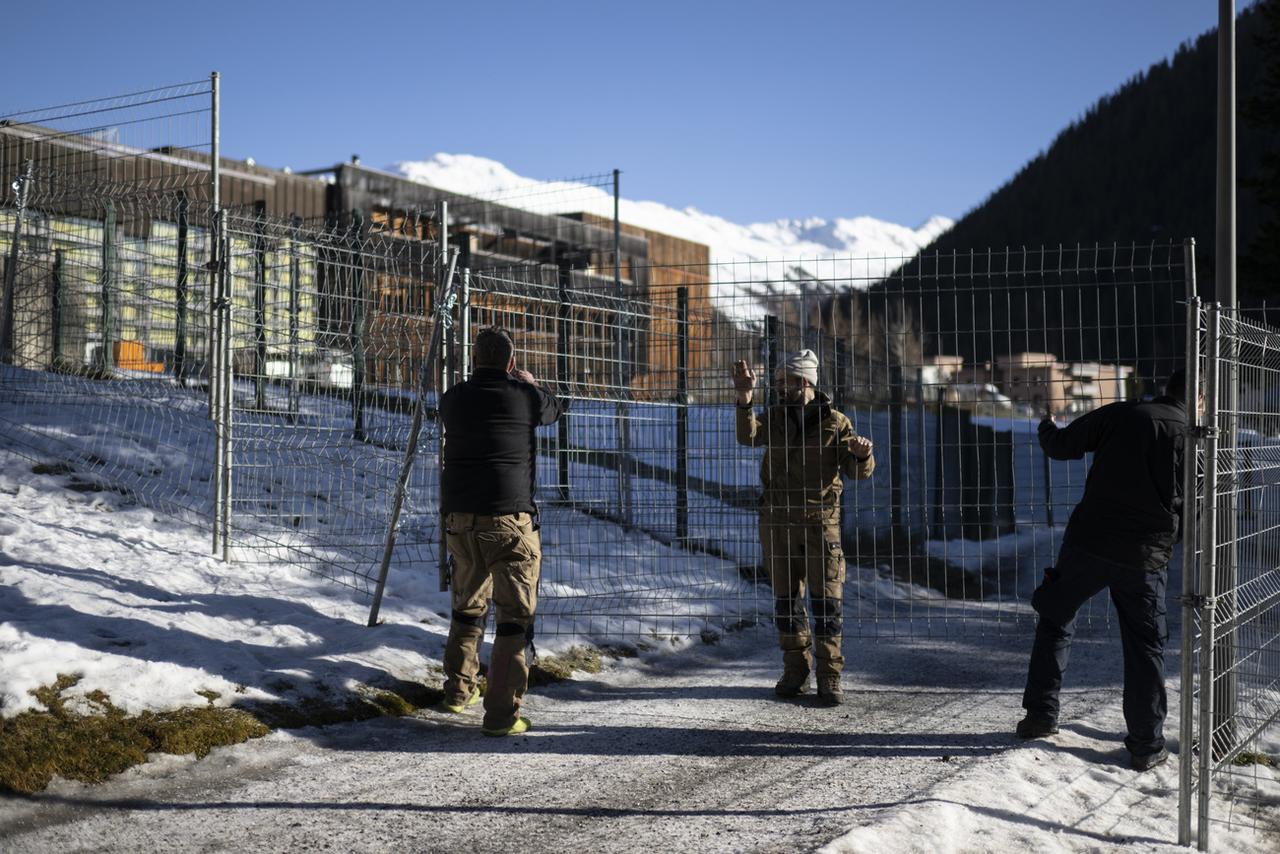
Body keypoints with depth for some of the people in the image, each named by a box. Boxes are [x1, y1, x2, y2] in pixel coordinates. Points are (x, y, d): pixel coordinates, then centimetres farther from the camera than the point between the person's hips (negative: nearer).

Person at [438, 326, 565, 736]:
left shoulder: (453, 399, 5)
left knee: (468, 606, 23)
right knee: (515, 615, 1)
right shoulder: (526, 396, -3)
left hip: (459, 518, 5)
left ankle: (458, 690, 33)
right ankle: (501, 713, -3)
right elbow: (554, 409, 19)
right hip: (508, 518, -5)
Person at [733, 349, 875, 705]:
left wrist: (862, 454, -24)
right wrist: (745, 397, -28)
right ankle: (796, 673, 20)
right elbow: (748, 436, -14)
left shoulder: (834, 422, 1)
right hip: (777, 520, 3)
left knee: (827, 600, -3)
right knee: (786, 599, 9)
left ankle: (829, 678, 3)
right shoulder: (774, 417, 7)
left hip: (819, 520, -3)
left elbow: (858, 471, -1)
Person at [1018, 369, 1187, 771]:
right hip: (1145, 558, 0)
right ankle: (1147, 745, 12)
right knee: (1145, 647, 11)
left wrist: (1047, 427, 25)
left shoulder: (1120, 415, -2)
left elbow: (1061, 446, 3)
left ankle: (1040, 714, 20)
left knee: (1055, 620, 19)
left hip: (1087, 543, 0)